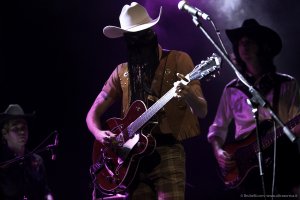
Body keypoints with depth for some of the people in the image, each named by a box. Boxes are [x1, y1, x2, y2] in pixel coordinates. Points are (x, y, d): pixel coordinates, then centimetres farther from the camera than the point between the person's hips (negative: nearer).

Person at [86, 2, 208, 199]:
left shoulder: (178, 60, 2)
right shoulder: (122, 72, 13)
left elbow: (202, 111, -5)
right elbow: (94, 113, 18)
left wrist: (188, 95, -28)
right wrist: (99, 134, -5)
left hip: (168, 153, -4)